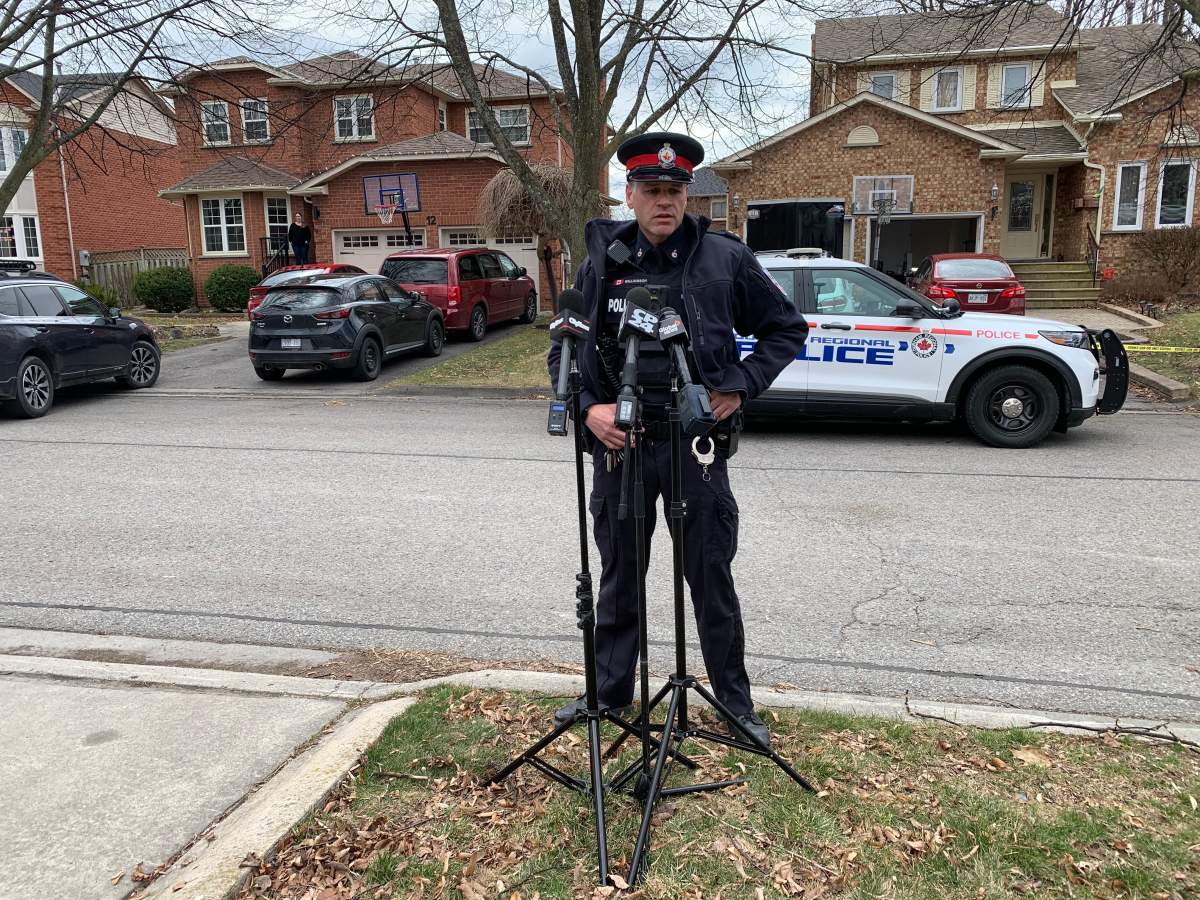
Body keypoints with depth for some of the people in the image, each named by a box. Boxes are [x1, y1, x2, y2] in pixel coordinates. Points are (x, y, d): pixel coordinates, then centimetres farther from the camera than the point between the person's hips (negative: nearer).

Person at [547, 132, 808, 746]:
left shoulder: (725, 258, -3)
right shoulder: (601, 264, 2)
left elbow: (786, 329, 7)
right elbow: (564, 351, 10)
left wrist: (741, 386, -6)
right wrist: (587, 407, -6)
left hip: (697, 445, -2)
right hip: (620, 445, 2)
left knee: (712, 579, 9)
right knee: (619, 577, 16)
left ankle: (735, 702, 27)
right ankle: (610, 691, 34)